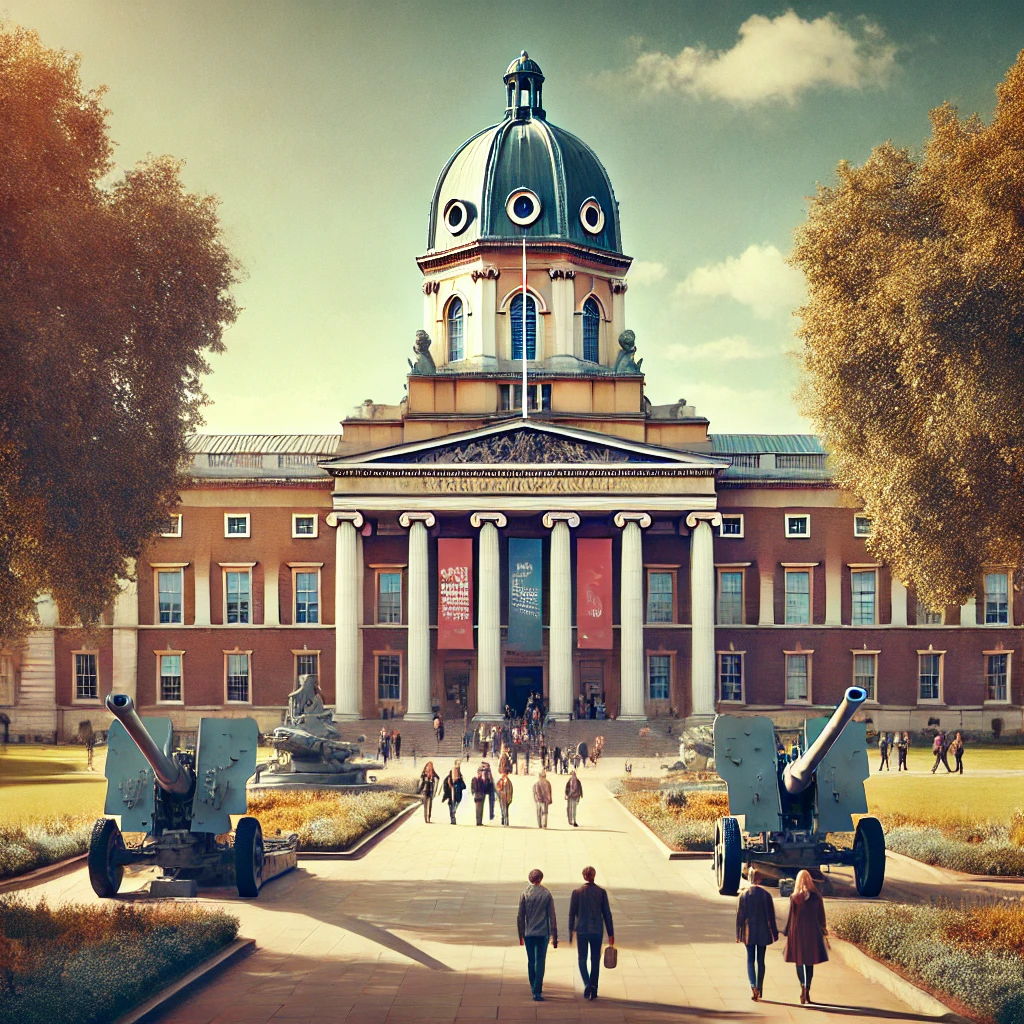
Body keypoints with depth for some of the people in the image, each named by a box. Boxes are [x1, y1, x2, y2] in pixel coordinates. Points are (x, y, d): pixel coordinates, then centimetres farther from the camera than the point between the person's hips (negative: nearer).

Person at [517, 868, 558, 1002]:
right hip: (543, 933, -1)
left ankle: (534, 988, 23)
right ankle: (537, 992, -8)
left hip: (528, 934, 1)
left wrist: (521, 935, 11)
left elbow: (520, 916, 1)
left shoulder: (525, 895, -1)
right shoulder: (547, 895, -3)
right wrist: (554, 936, 2)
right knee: (540, 962, -1)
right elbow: (552, 917, -3)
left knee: (531, 962, 14)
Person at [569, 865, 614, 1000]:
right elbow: (607, 913, -1)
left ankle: (587, 984, -13)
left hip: (582, 930, -1)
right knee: (595, 961, 10)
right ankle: (594, 989, 11)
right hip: (597, 931, 1)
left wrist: (571, 931, 9)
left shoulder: (577, 892, -4)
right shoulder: (601, 892, -3)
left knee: (582, 960, 9)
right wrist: (611, 933, 4)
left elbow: (572, 913, 0)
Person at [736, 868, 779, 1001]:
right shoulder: (766, 894, -6)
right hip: (763, 932, 1)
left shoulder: (744, 894, -6)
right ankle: (759, 989, 16)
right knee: (761, 960, 11)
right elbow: (771, 915, -3)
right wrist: (774, 932, 6)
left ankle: (753, 986, -16)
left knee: (750, 960, 4)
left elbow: (739, 915, -3)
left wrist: (738, 934, 5)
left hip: (748, 932, -1)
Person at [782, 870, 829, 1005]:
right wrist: (823, 930, 14)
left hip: (797, 932, -1)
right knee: (810, 963, 9)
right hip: (813, 932, 1)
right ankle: (807, 991, 7)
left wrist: (787, 933, 3)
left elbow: (791, 917, -6)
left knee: (799, 961, 10)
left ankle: (802, 987, -8)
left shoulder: (794, 897, -8)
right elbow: (821, 915, 3)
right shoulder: (816, 896, -3)